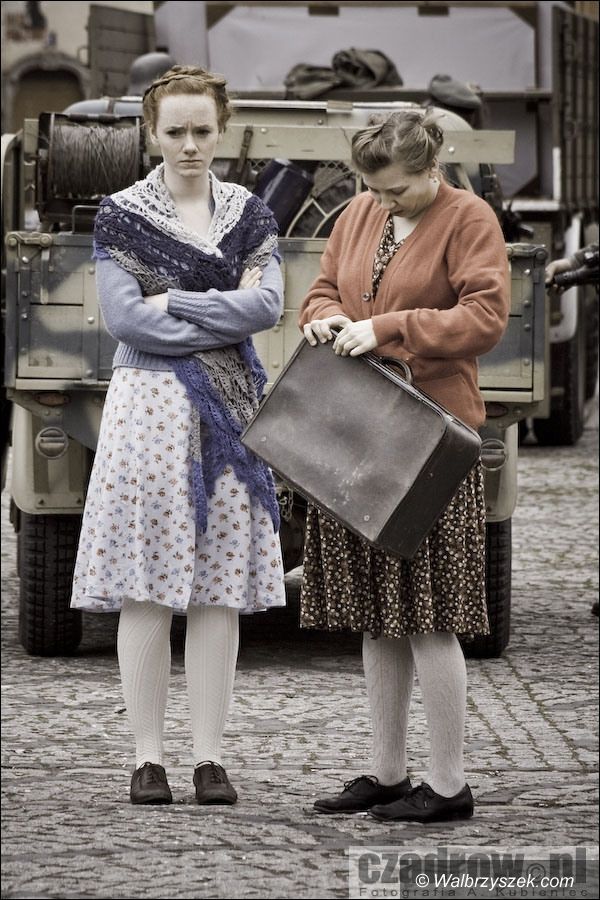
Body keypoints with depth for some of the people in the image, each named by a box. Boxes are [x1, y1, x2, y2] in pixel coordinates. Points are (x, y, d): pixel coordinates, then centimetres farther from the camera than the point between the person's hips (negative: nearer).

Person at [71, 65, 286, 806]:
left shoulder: (248, 215, 11)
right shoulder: (121, 216, 1)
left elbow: (267, 305, -3)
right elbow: (124, 318, -10)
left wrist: (170, 302, -9)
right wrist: (226, 313, -8)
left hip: (228, 410, 3)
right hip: (150, 405, -3)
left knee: (220, 589, 2)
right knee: (146, 587, -4)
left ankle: (209, 756, 6)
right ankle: (148, 757, 1)